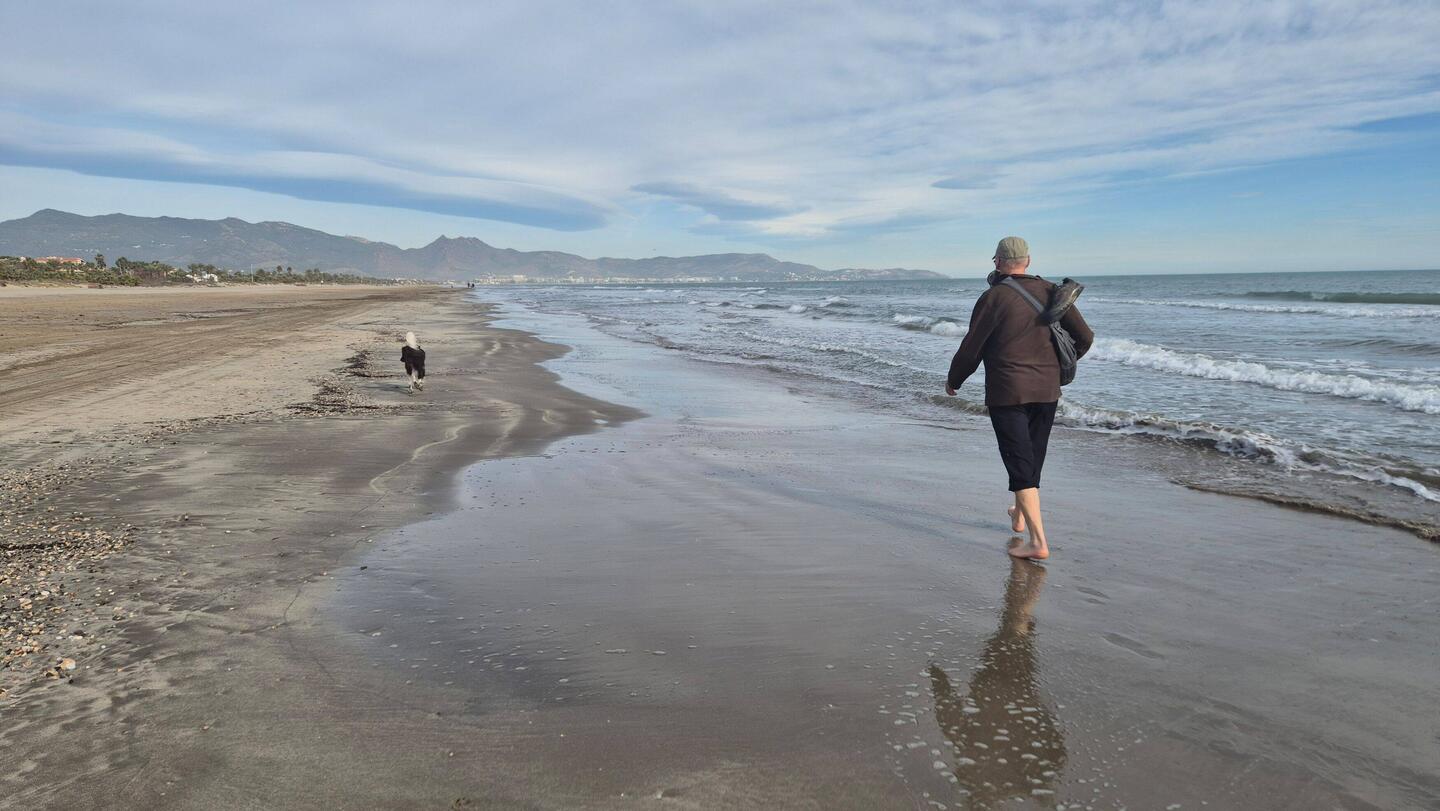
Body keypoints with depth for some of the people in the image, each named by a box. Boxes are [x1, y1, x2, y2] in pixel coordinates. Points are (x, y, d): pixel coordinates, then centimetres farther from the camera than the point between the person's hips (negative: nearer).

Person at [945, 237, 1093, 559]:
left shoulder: (993, 298, -10)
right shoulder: (1050, 292, 5)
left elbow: (971, 349, -7)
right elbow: (1085, 337, 8)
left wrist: (953, 381, 9)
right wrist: (1060, 364, 26)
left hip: (1007, 393, -6)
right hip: (1047, 391, 6)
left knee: (1020, 464, -5)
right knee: (1032, 457, 21)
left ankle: (1038, 542, -11)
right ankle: (1019, 516, 40)